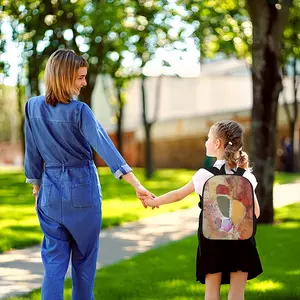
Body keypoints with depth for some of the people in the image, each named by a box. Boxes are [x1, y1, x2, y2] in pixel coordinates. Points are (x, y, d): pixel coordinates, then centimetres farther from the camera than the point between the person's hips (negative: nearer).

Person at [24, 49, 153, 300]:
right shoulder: (79, 111, -15)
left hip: (51, 190, 3)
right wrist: (136, 184, -29)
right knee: (84, 257, 14)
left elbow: (32, 153, 5)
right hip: (82, 189, -3)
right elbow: (105, 147, -24)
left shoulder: (33, 107, -2)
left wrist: (36, 187, 17)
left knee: (54, 260, 6)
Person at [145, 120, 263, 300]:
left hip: (213, 238, -1)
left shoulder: (205, 174, -7)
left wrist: (153, 202, 19)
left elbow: (178, 195, 4)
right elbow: (255, 212, 2)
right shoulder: (246, 176, -1)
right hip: (241, 239, 2)